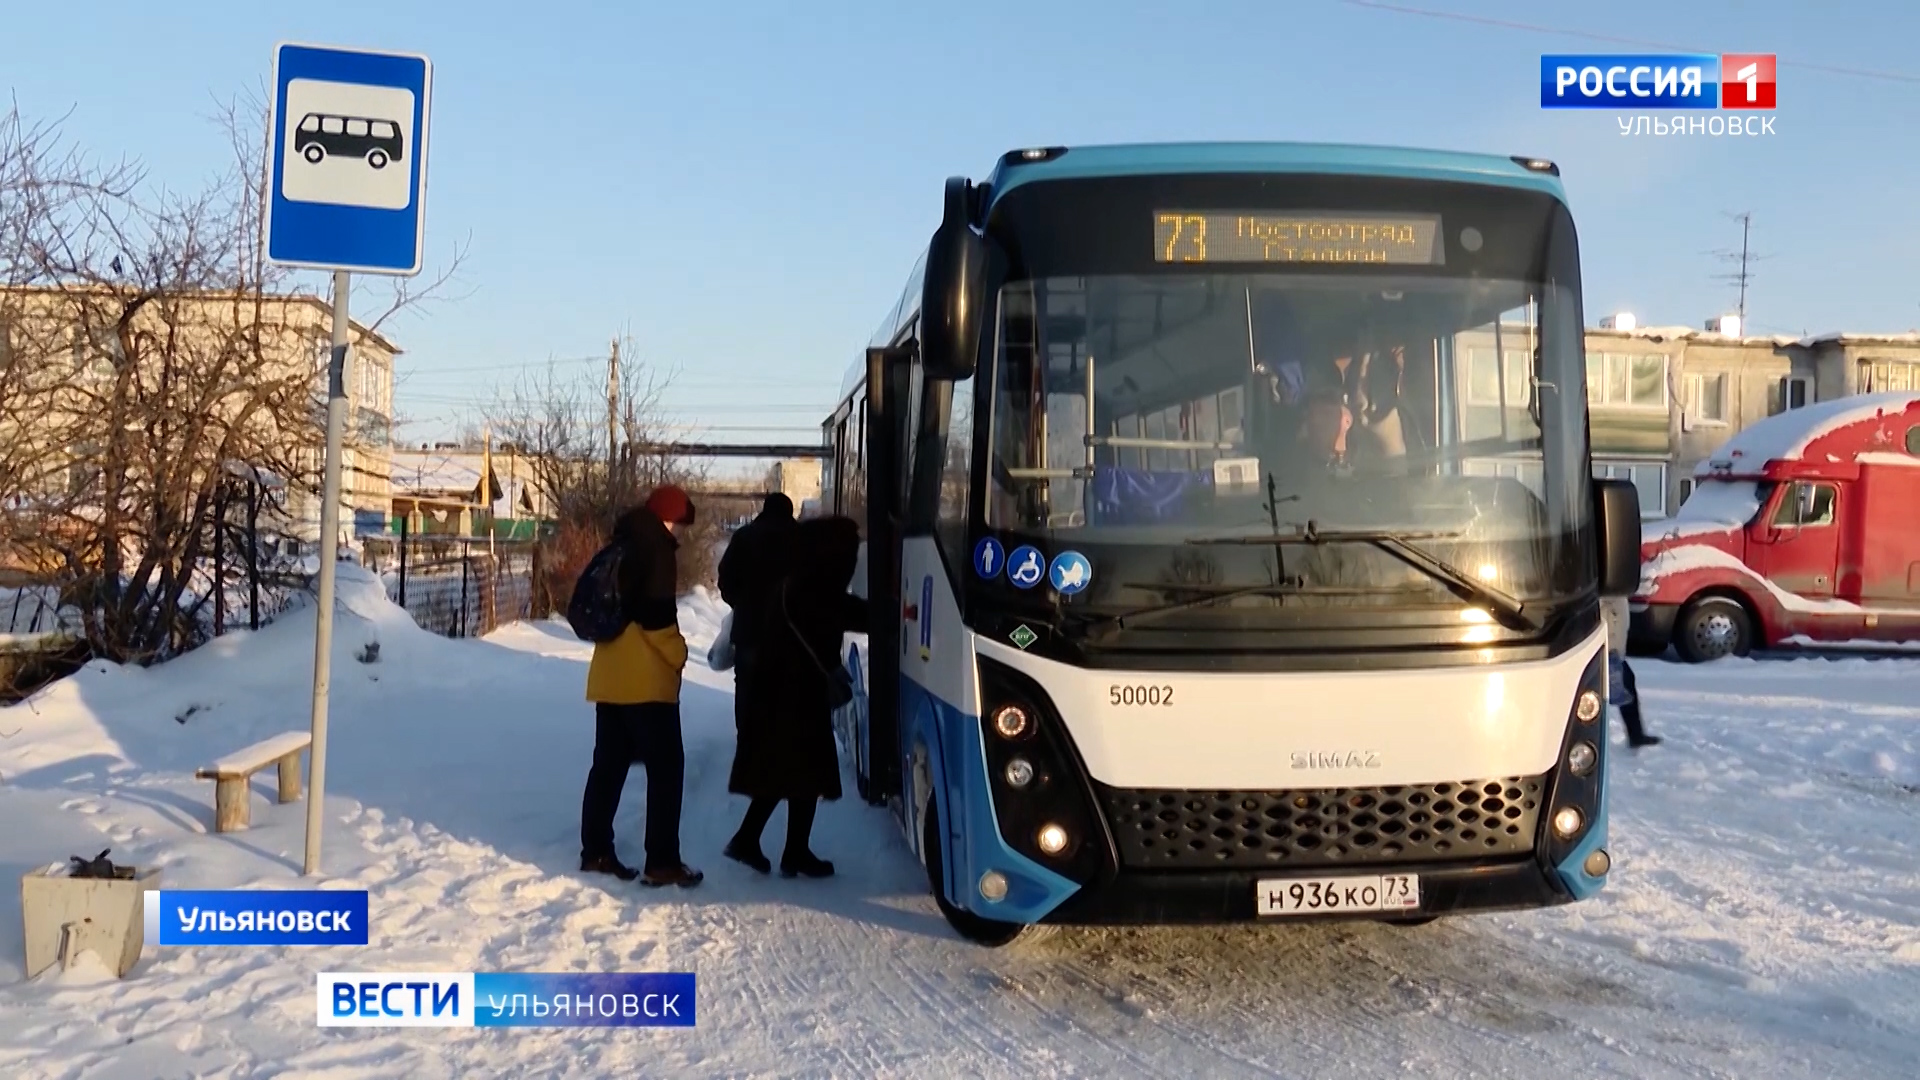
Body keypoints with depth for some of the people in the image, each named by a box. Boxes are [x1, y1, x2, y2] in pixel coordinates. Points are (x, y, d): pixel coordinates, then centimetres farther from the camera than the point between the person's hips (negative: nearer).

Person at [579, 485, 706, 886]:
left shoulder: (623, 546, 17)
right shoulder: (655, 546, -10)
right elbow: (656, 612, -19)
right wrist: (677, 653, -6)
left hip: (610, 674, 9)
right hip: (646, 676, -9)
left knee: (609, 764, 13)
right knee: (666, 766, -5)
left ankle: (596, 851, 16)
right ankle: (662, 862, -6)